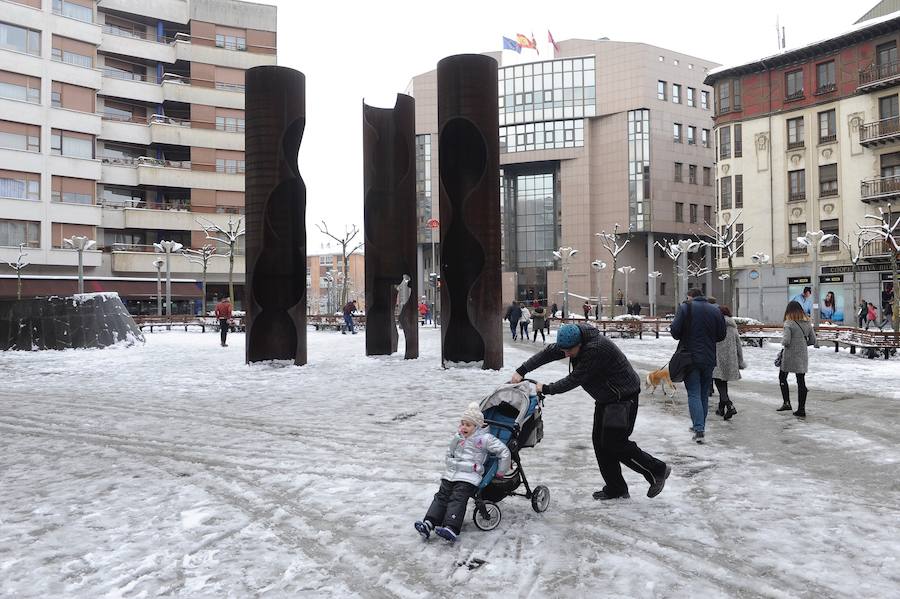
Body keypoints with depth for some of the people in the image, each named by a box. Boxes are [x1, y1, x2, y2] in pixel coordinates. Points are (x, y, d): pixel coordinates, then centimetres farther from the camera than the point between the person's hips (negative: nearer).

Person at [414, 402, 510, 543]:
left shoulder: (484, 439, -5)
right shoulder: (458, 436, 15)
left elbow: (504, 452, -4)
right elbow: (449, 453, 32)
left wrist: (500, 472, 2)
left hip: (469, 476, -7)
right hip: (450, 474, 7)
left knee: (457, 500, -21)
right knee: (441, 497, -6)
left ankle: (451, 529, -33)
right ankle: (428, 523, -15)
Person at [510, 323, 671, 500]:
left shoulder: (596, 349, -32)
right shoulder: (574, 340, -5)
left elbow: (574, 379, -28)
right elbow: (549, 352, -2)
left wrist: (546, 389, -19)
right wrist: (522, 370, -10)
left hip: (624, 398, -9)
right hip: (605, 398, 9)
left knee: (615, 443, -9)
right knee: (600, 441, 8)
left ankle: (658, 469, 10)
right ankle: (615, 488, 18)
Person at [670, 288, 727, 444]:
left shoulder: (685, 308, -7)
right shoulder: (715, 310, 6)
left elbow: (675, 330, -13)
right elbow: (721, 335, 8)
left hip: (691, 358, -4)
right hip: (709, 359, 4)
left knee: (694, 394, -3)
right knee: (704, 394, 15)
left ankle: (699, 429, -13)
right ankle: (700, 426, 25)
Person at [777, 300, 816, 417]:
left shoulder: (789, 323, -15)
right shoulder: (807, 323, 3)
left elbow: (786, 341, -21)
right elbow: (813, 340, 9)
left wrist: (783, 342, 1)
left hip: (790, 356, -5)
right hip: (803, 356, 5)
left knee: (782, 378, 16)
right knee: (801, 382, 8)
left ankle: (786, 403, 12)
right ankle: (801, 409, 10)